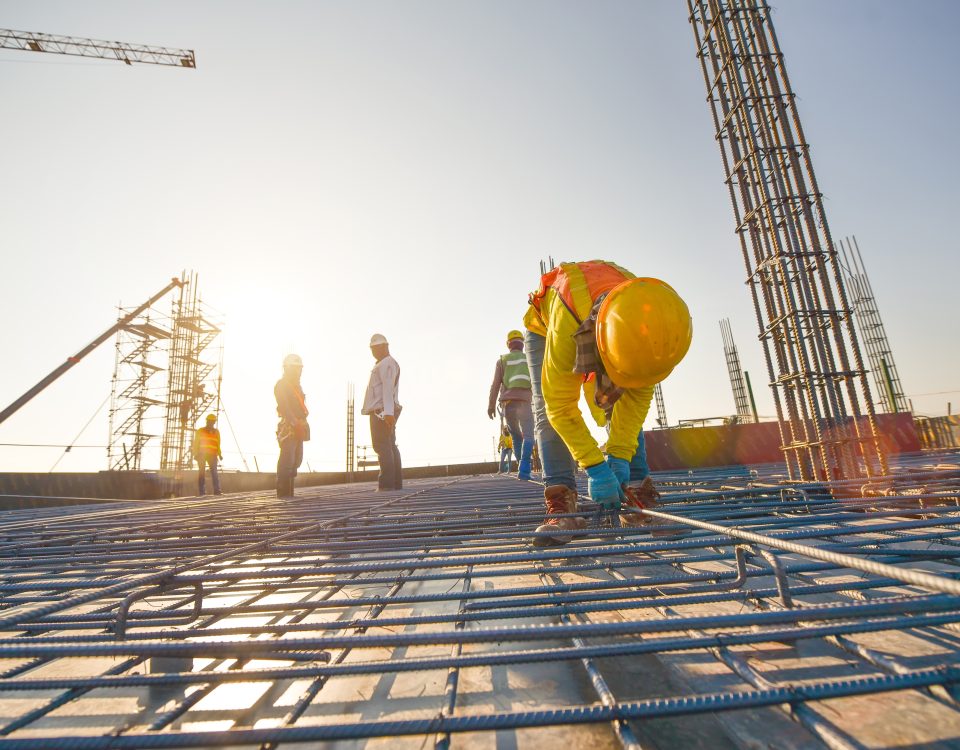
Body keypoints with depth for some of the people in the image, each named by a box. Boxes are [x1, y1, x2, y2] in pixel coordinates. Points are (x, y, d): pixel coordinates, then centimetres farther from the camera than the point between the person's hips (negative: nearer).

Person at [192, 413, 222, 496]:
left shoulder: (216, 432, 16)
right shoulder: (200, 431, 9)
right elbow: (195, 443, 6)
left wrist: (219, 454, 6)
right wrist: (196, 454, -5)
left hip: (212, 455, 1)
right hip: (202, 454, -1)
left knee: (214, 472, -10)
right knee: (202, 473, -5)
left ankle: (217, 490, -15)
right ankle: (202, 492, -4)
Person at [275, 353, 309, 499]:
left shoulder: (297, 386, 23)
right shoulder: (281, 385, -4)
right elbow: (284, 406, -15)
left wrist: (302, 424, 14)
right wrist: (295, 423, -22)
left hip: (298, 428, 9)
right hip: (288, 427, -9)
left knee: (296, 460, 10)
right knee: (287, 460, -11)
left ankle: (289, 492, 16)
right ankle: (283, 492, -6)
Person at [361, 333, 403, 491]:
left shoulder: (387, 363, -7)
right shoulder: (383, 365, 26)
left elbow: (388, 388, -20)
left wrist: (388, 412, -29)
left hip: (381, 412, -11)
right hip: (385, 413, 11)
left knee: (382, 447, -13)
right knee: (390, 447, 8)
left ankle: (387, 484, -15)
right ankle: (397, 483, 11)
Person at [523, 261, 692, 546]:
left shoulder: (646, 323, -35)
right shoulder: (566, 325, -48)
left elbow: (638, 395, -23)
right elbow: (561, 406, -39)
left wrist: (620, 455, -28)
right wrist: (595, 467, -38)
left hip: (605, 330, 3)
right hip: (544, 327, -3)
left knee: (624, 406, -11)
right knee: (547, 410, -21)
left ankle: (637, 494, -6)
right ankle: (562, 503, -23)